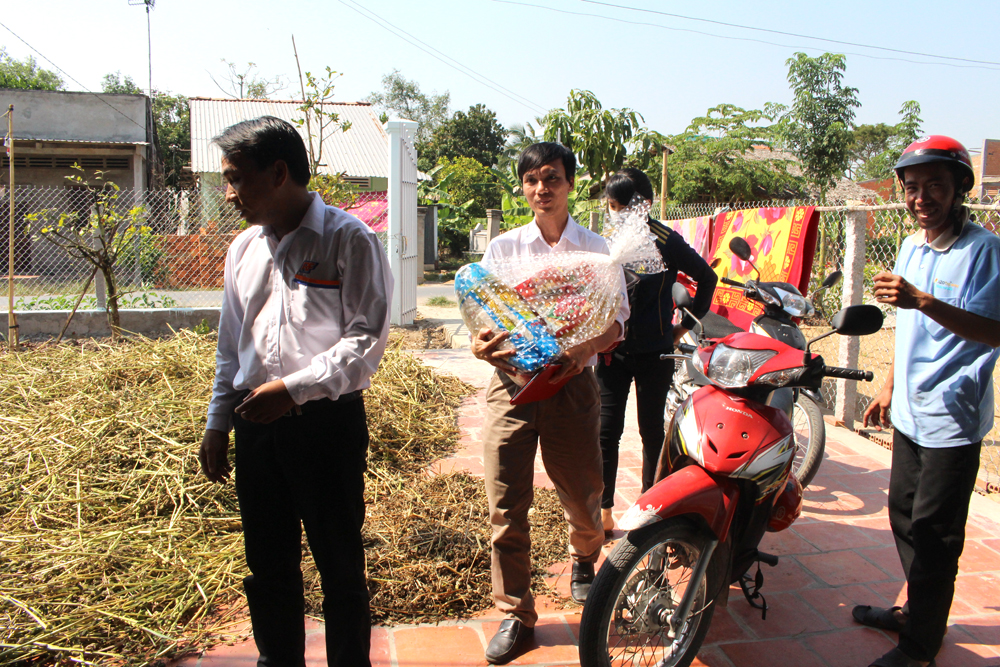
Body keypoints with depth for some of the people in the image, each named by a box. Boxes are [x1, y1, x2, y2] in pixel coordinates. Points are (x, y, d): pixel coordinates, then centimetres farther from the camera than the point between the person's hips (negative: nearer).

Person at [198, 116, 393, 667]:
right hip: (257, 422, 6)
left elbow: (366, 337, -13)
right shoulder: (243, 249, 11)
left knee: (340, 563, 7)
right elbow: (230, 345, 18)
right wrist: (217, 424, 17)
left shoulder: (349, 240, -8)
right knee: (267, 564, 16)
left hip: (327, 420, -6)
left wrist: (294, 387, -19)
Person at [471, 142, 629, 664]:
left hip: (572, 382, 0)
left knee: (582, 497, 9)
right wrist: (480, 344, -18)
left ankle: (583, 561, 43)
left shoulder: (597, 250, 7)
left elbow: (616, 324, 4)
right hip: (511, 382, 0)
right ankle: (515, 615, 14)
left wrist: (587, 346, -18)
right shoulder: (502, 248, 8)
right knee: (506, 508, -1)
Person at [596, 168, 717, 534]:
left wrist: (686, 325, 5)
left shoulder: (666, 242, -6)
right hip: (613, 350, 2)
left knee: (652, 433, 8)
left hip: (655, 353, -2)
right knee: (606, 432, 1)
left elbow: (707, 278, 6)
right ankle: (603, 512, 13)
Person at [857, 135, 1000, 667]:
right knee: (904, 515, 18)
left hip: (951, 417, -8)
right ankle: (918, 611, 36)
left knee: (933, 533, -2)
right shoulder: (911, 247, 10)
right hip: (910, 410, 8)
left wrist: (922, 300, -33)